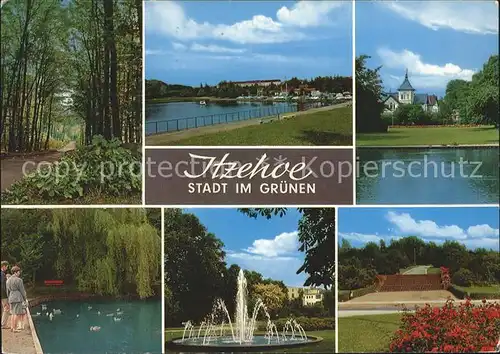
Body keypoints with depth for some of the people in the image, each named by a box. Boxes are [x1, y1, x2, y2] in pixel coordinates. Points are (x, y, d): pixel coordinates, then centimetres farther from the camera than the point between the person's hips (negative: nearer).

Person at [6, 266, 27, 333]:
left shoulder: (8, 280, 12)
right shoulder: (19, 280, -11)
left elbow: (8, 291, 16)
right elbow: (22, 290, -7)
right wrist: (25, 299, 2)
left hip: (11, 298, 8)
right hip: (18, 298, -8)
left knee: (13, 313, 15)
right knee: (17, 313, -5)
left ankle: (12, 327, 12)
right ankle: (15, 328, -6)